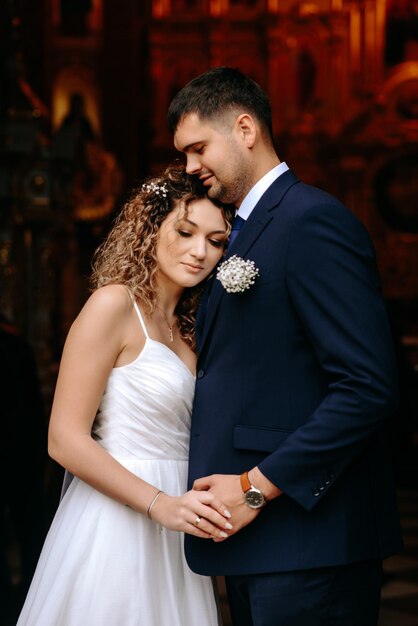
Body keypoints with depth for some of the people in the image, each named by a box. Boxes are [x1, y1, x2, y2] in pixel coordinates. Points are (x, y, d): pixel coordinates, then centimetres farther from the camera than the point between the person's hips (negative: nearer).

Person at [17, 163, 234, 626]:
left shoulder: (184, 329, 14)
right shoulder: (114, 304, -9)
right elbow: (65, 440, -15)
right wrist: (160, 504, -21)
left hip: (168, 534, 7)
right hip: (116, 529, -7)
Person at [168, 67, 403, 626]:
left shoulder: (313, 221, -13)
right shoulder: (245, 233, 17)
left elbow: (370, 387, -20)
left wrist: (258, 486, -17)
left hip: (305, 542, -9)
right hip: (256, 538, 9)